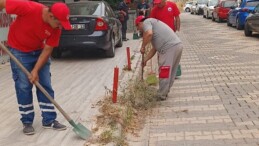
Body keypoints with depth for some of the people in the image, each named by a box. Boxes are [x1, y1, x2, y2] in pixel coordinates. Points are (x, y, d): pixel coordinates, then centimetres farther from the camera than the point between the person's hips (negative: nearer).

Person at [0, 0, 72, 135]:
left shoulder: (56, 28, -19)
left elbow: (47, 49, -13)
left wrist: (36, 70, -18)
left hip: (39, 51, 4)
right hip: (19, 51, -4)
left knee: (45, 86, 3)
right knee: (23, 87, -3)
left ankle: (49, 120, 13)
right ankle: (27, 122, 10)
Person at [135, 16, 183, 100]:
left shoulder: (146, 22, 6)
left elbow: (149, 34, -18)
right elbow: (155, 48, 32)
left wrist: (143, 47, -5)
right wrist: (145, 59, 31)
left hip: (169, 48, -10)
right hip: (178, 45, 10)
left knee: (164, 73, -1)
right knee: (170, 72, 17)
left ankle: (161, 96, 7)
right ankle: (165, 92, 28)